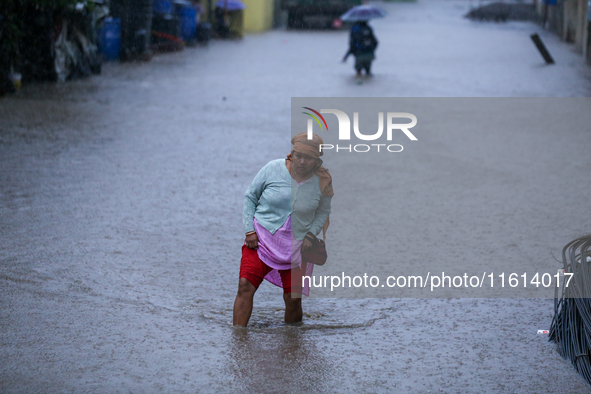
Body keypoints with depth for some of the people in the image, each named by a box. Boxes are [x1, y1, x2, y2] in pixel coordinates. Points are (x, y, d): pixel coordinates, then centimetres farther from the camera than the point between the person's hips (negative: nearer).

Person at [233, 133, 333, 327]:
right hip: (261, 239, -1)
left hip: (295, 245, 1)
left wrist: (311, 235, -3)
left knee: (293, 299, -1)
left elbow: (323, 211, 13)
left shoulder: (322, 182, -5)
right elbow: (250, 196, 4)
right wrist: (249, 230, -4)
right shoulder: (273, 169, -9)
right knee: (245, 286, -15)